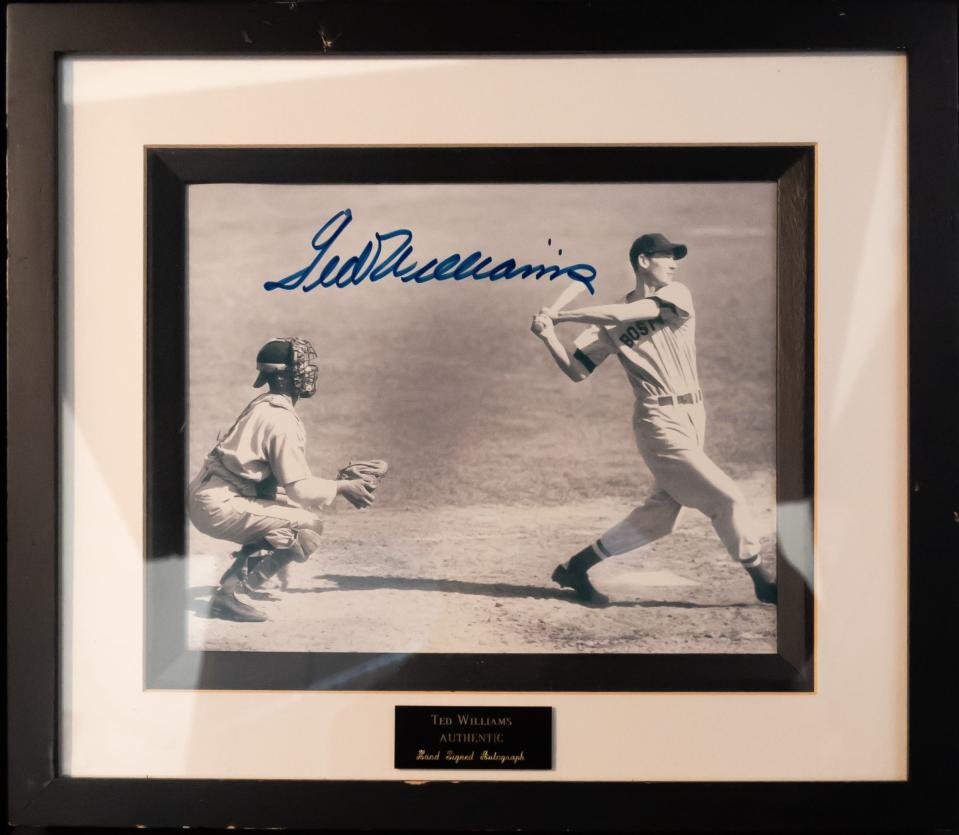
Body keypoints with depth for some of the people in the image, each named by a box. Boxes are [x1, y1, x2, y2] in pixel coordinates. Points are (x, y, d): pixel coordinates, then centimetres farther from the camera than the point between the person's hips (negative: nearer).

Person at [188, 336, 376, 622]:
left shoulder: (261, 406, 15)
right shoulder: (283, 421, -15)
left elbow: (287, 477, 20)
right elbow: (299, 487, -15)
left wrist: (337, 485, 19)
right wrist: (341, 488, -1)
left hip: (203, 496, 10)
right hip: (218, 506, -10)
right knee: (308, 528, -11)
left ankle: (229, 586, 11)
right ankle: (228, 594, -13)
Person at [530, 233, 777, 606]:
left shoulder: (678, 295, 4)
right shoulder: (610, 324, 0)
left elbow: (626, 314, -12)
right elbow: (577, 371, 0)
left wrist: (564, 316, -9)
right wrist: (549, 337, -16)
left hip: (693, 417, 5)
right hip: (660, 422, -5)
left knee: (658, 515, 9)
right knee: (726, 498, -7)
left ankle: (576, 567, 21)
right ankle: (763, 582, 10)